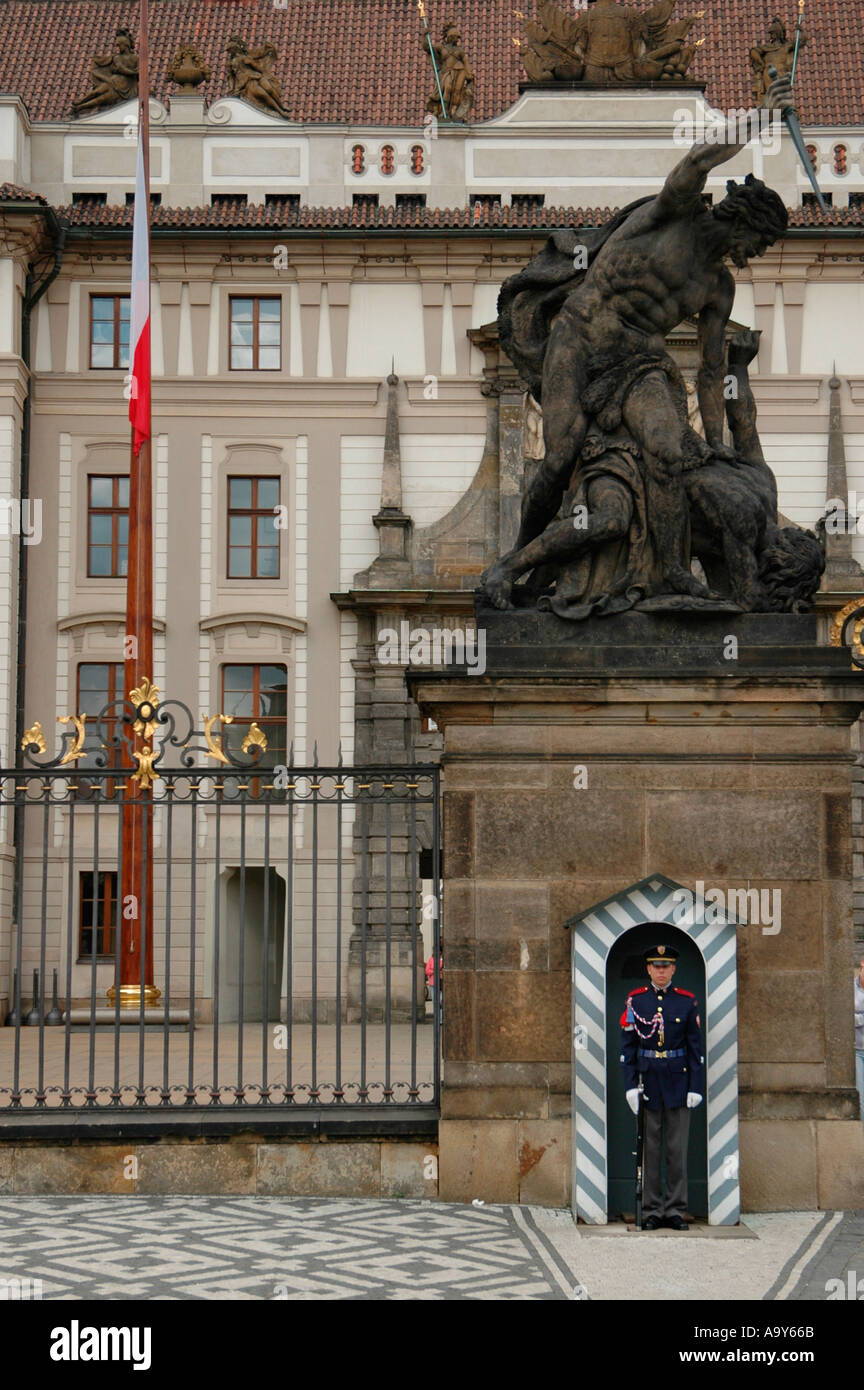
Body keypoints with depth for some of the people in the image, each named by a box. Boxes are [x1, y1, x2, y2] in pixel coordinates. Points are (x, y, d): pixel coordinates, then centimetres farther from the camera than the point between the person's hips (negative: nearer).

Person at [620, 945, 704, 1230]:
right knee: (649, 1148, 3)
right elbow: (627, 1045, 1)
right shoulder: (636, 1000, 3)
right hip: (647, 1079, 0)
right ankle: (652, 1212, 8)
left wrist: (696, 1086, -3)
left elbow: (696, 1046, 3)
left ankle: (676, 1211, 9)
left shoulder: (687, 1001, 3)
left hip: (678, 1080, 0)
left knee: (677, 1148, 2)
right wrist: (630, 1085, -7)